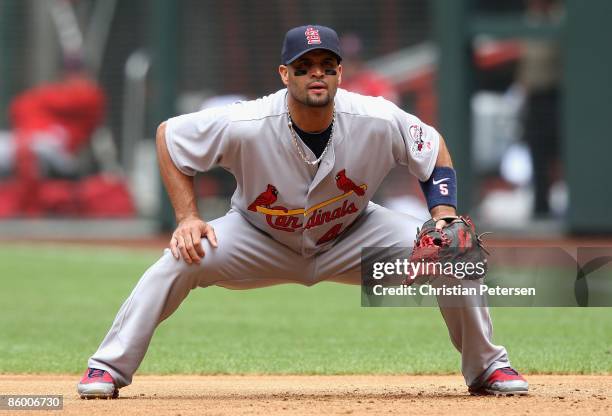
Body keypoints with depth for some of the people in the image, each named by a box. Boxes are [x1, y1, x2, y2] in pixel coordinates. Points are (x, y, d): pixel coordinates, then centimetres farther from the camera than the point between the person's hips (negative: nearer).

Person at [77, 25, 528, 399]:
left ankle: (487, 366, 6)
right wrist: (187, 217, -23)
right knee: (181, 259, -28)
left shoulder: (378, 121, -27)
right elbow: (168, 135, -15)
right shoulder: (245, 125, -31)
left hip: (350, 236, 1)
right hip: (261, 240, -1)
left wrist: (444, 220, -23)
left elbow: (436, 149, -8)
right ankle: (109, 369, -13)